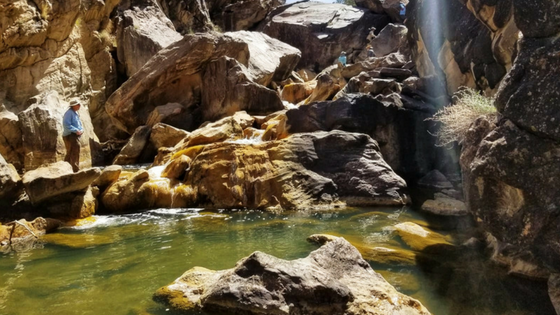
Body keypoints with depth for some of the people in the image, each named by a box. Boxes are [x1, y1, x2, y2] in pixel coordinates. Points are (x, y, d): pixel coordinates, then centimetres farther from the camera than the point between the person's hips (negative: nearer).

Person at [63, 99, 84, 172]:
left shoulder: (75, 113, 18)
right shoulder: (69, 113, -13)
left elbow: (79, 123, 25)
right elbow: (66, 125, -21)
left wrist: (81, 130, 5)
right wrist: (76, 130, -23)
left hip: (75, 136, 10)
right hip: (70, 135, -10)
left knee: (70, 154, 17)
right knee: (75, 153, -13)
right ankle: (76, 170, -13)